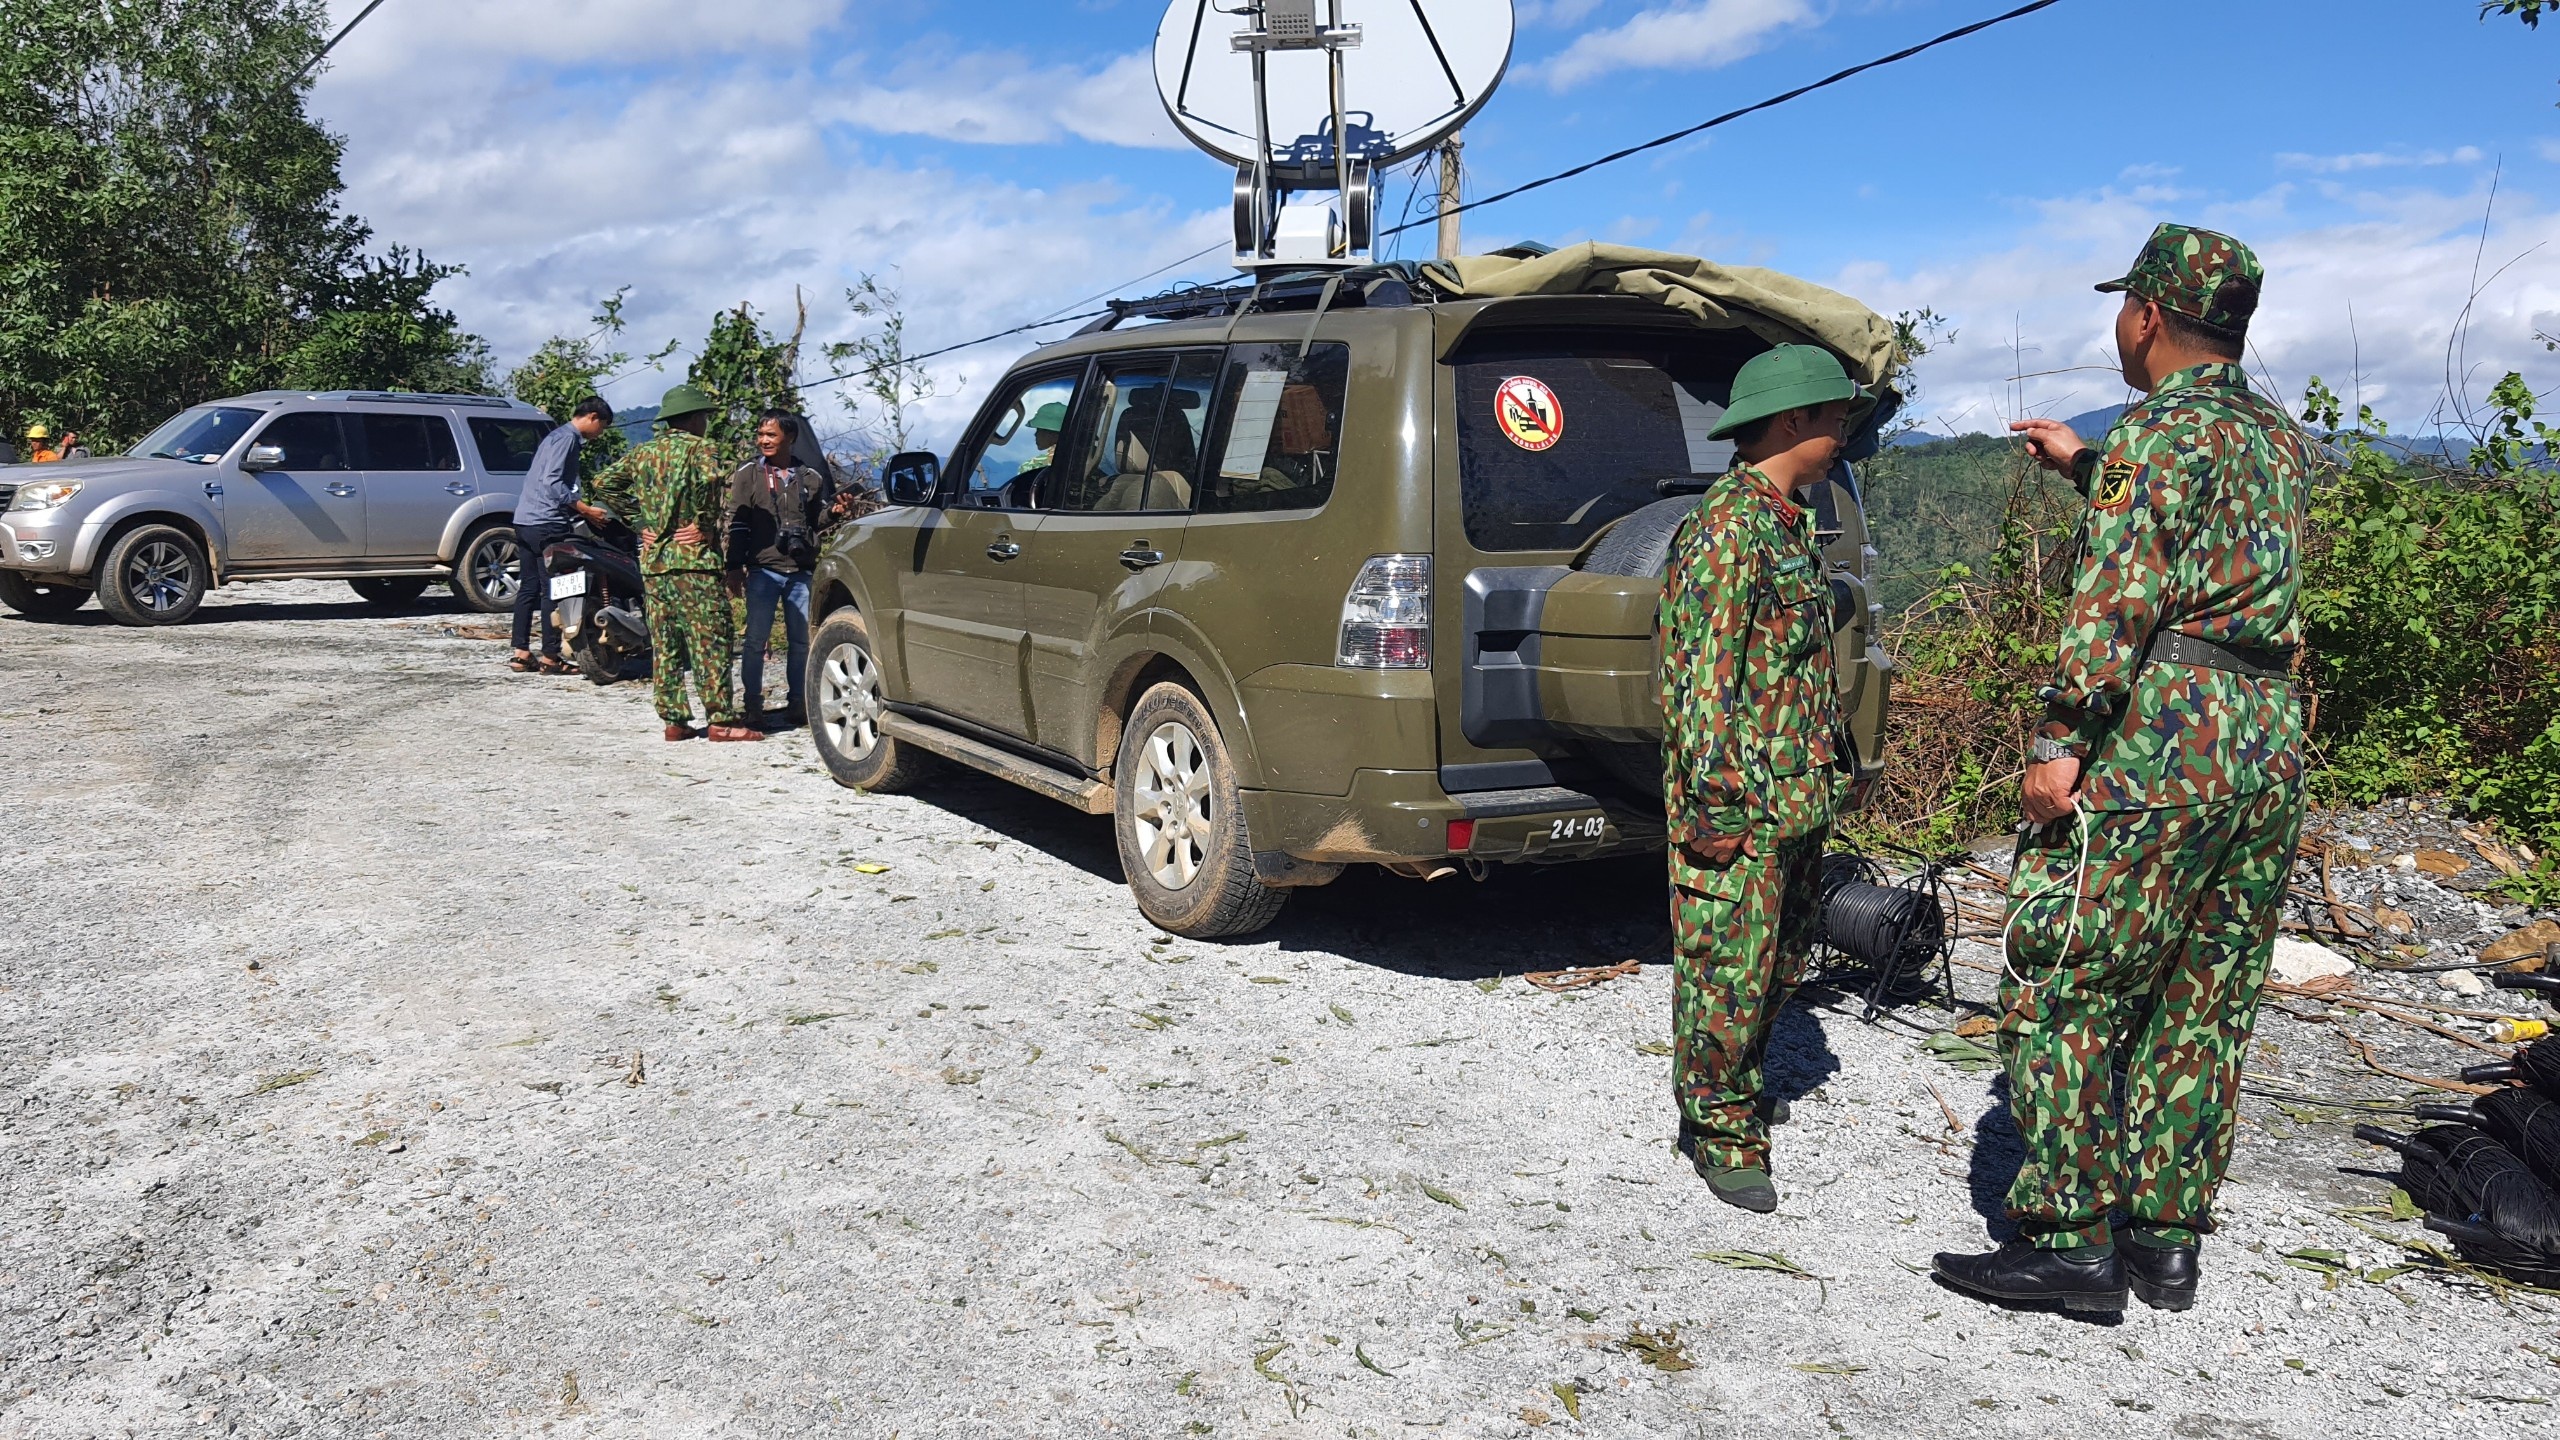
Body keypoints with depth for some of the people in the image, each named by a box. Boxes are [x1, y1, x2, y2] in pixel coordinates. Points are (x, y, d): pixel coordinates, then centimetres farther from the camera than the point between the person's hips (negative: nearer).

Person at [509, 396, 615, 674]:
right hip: (546, 524, -10)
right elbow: (552, 482, -20)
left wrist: (580, 509, 19)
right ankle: (550, 658, -3)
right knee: (553, 590, -6)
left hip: (526, 523, 10)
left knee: (528, 588, 10)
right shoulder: (566, 438, -10)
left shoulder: (558, 436, 21)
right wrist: (586, 510, -17)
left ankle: (521, 654, 12)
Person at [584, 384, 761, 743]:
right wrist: (706, 525, -15)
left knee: (666, 645, 9)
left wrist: (639, 523, 9)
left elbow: (602, 485, 11)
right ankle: (721, 720, -5)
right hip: (693, 558, -6)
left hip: (652, 559, 6)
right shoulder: (700, 449, -5)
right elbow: (712, 479, -27)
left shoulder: (643, 452, 14)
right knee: (711, 642, -4)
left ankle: (673, 719, 11)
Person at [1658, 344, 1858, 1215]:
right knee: (1729, 963, -1)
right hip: (1740, 800, -10)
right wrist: (1715, 797, -21)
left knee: (1779, 960, 18)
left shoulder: (1787, 523, 15)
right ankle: (1722, 1132, 11)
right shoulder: (1727, 526, -16)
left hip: (1797, 797, 10)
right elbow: (1702, 672, -20)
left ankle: (1734, 1089, 34)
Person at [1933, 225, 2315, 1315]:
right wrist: (2086, 468, 34)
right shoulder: (2282, 440, 17)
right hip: (2271, 743, 9)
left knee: (2061, 990, -2)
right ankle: (2168, 1243, 19)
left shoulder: (2157, 430, -8)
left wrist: (2059, 738, -19)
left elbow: (2118, 600, -18)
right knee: (2202, 1005, 12)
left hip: (2158, 736, -9)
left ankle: (2072, 1241, 1)